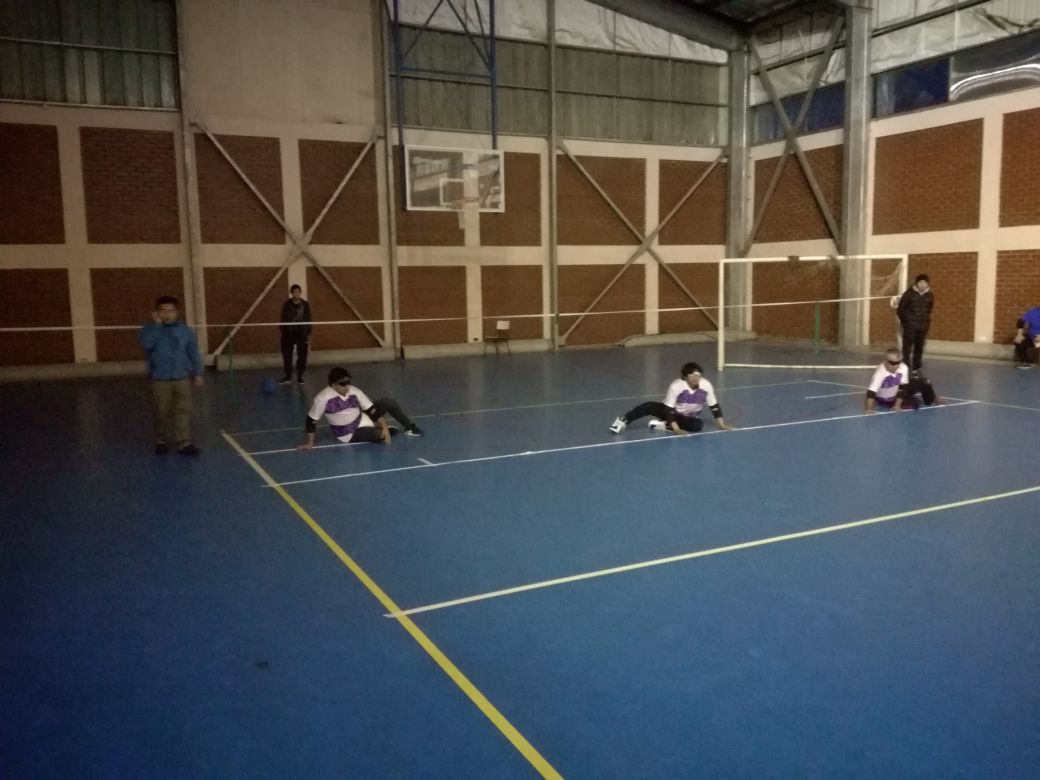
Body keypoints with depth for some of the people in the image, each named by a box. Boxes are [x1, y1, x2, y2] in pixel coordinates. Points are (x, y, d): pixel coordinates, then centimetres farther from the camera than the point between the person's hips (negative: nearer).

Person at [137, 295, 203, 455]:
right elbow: (146, 344, -23)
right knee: (161, 413, 7)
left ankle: (184, 443, 1)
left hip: (182, 378, 1)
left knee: (183, 411, -2)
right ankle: (161, 441, 23)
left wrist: (197, 373, 4)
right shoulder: (150, 329, -2)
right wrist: (156, 324, -19)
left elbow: (194, 354, 8)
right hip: (160, 380, -1)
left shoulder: (186, 331, 3)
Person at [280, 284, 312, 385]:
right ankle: (288, 376, 17)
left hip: (302, 334, 0)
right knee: (287, 355, 3)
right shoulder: (286, 305, 0)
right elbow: (283, 320, 2)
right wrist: (283, 332, -4)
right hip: (288, 333, 0)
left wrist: (308, 334, 1)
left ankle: (300, 376, 13)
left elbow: (308, 320, 5)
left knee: (302, 356, 2)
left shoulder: (305, 305, 1)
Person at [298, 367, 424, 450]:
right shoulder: (323, 398, -24)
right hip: (349, 435, -4)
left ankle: (410, 428, 4)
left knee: (388, 402, -14)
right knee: (381, 435, -31)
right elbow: (311, 421, -16)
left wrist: (384, 426, -19)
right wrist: (310, 443, -14)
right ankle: (381, 430, 8)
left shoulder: (354, 391, -12)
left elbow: (372, 409, -9)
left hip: (363, 420, 5)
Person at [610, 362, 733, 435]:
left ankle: (662, 425, -22)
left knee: (698, 425, -33)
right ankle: (623, 420, -25)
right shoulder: (676, 386, -28)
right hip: (673, 412, -2)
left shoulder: (706, 385, -22)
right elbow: (668, 409, -26)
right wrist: (677, 429, -34)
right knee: (650, 406, -30)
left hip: (690, 417, 3)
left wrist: (722, 426, -12)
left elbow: (714, 406, -10)